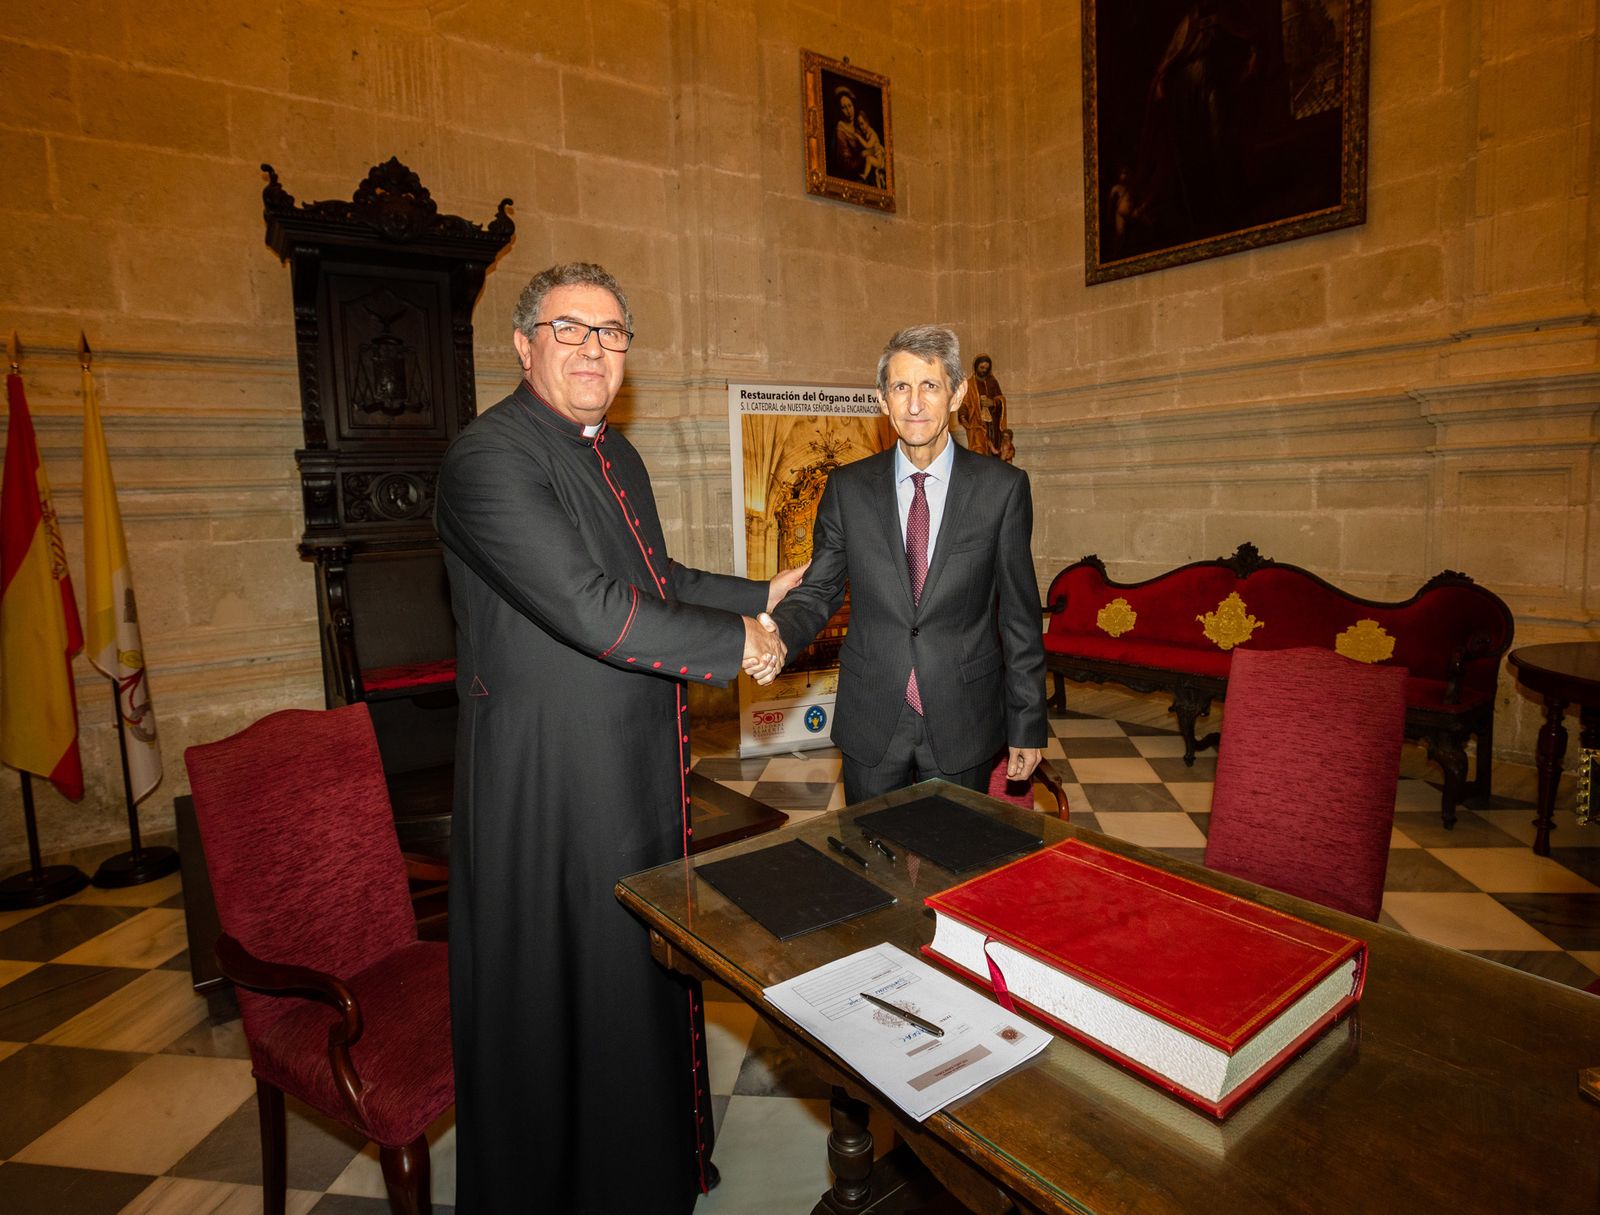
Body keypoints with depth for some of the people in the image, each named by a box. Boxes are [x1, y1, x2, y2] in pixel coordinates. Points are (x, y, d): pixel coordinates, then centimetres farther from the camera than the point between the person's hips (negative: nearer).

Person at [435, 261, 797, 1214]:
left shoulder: (616, 453, 11)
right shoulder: (489, 458, -19)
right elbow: (593, 610, -29)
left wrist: (761, 595, 20)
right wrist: (736, 642, -18)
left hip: (643, 761, 9)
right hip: (551, 784, -9)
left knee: (646, 959, 24)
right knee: (559, 990, 10)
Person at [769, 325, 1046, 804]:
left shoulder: (1003, 487, -5)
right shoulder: (847, 487, -1)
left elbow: (1019, 615, -2)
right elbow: (818, 591, 1)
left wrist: (1027, 727, 1)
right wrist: (774, 633, -21)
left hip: (962, 728, -1)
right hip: (870, 725, 1)